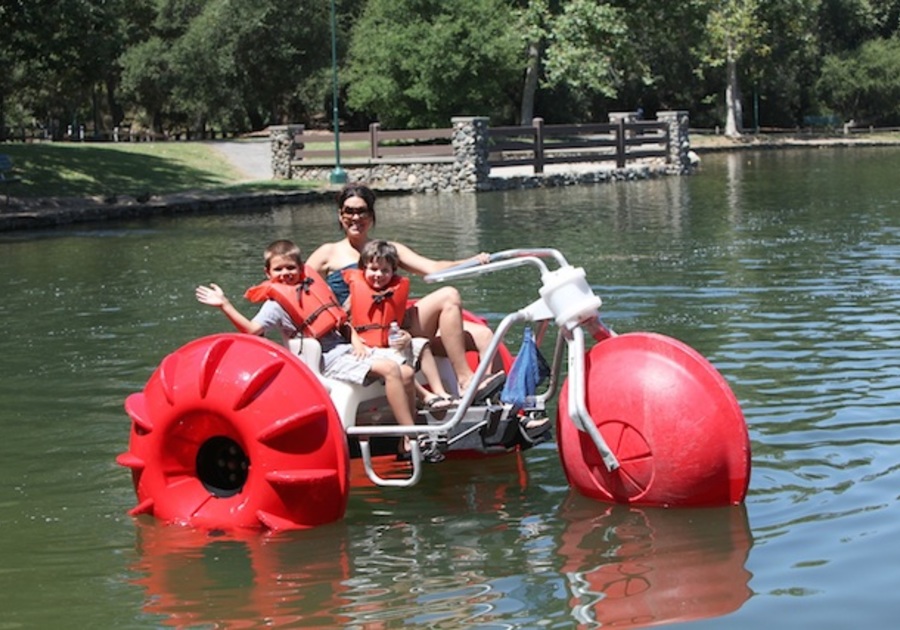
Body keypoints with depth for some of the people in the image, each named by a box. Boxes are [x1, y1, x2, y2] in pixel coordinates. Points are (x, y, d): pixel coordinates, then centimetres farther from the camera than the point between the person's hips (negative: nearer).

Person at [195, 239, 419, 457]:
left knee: (406, 373, -2)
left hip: (346, 347, 7)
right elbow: (251, 329, -20)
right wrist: (225, 305, -26)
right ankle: (411, 439, -21)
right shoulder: (276, 303, -5)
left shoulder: (312, 284, 13)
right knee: (390, 369, -24)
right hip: (329, 360, -7)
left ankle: (409, 440, 5)